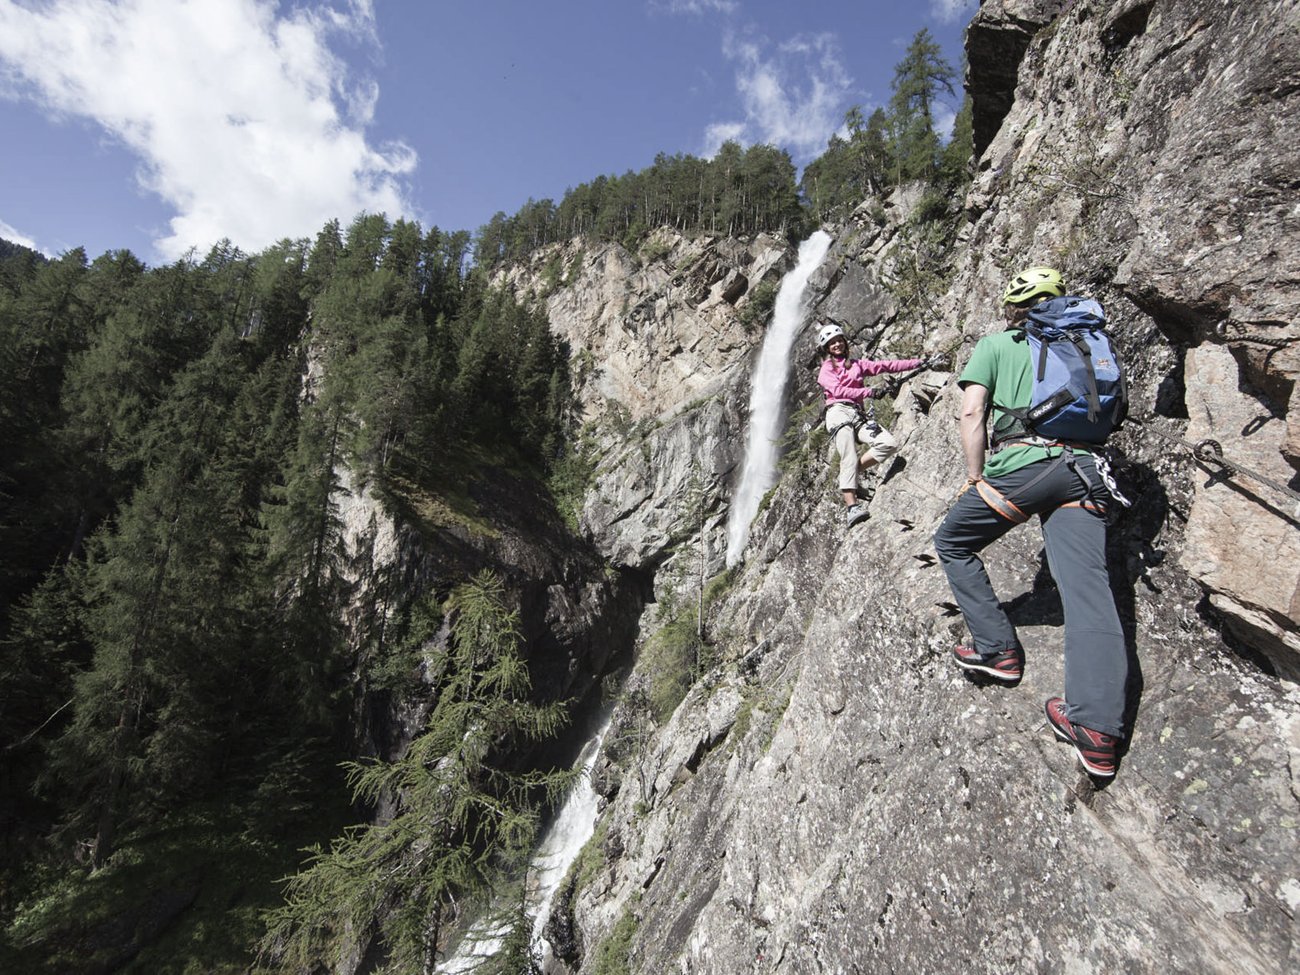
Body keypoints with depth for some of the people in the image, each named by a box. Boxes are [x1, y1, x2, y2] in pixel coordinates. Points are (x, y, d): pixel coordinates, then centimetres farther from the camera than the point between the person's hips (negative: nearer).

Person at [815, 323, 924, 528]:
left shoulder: (857, 364, 27)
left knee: (888, 445, -17)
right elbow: (838, 390, -3)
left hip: (858, 415, 5)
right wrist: (869, 392, -9)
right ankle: (851, 506, -29)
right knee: (849, 459, -20)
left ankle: (848, 478, -7)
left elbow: (885, 365, 20)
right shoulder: (826, 369, 14)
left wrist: (918, 363, 13)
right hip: (839, 412, -5)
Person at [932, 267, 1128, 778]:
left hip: (1022, 463, -4)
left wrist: (975, 480, 3)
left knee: (952, 543, 17)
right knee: (1088, 587, -6)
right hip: (1083, 469, 5)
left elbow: (972, 413, 0)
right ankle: (1098, 730, -13)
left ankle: (998, 650, 13)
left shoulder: (994, 344, 14)